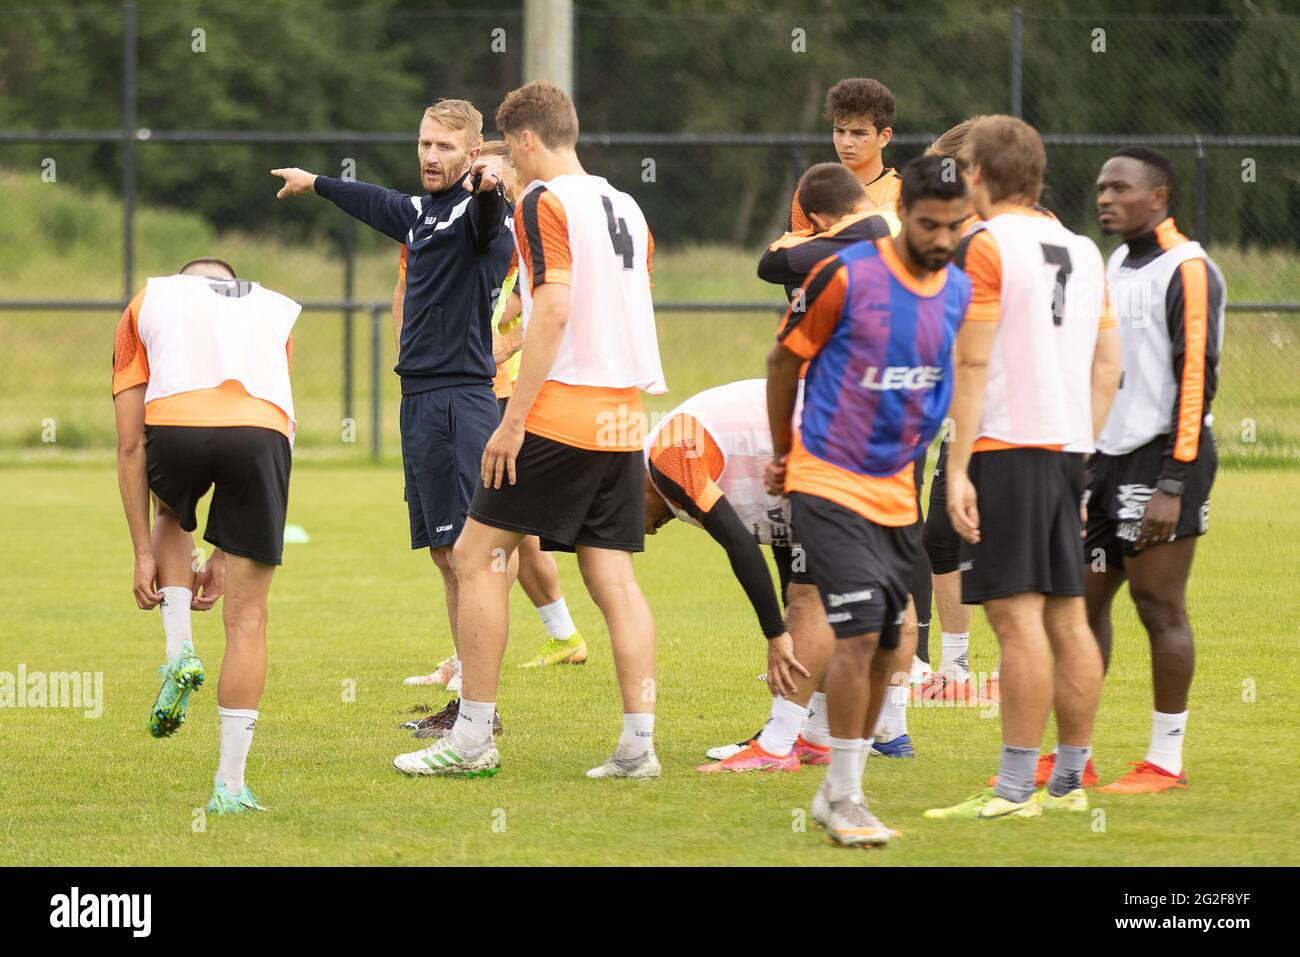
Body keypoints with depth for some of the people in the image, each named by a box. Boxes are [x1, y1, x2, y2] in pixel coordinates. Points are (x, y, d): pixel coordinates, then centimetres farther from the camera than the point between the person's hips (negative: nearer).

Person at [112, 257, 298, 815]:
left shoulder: (147, 302, 30)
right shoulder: (276, 310, 35)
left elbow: (131, 444, 22)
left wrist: (144, 553, 24)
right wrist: (223, 556, 34)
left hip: (174, 424, 0)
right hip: (262, 430, 1)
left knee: (172, 518, 37)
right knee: (247, 619, 11)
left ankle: (180, 654, 15)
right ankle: (230, 785, 9)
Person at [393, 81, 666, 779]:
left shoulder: (545, 203, -8)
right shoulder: (627, 209, 16)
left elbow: (553, 310, -17)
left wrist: (513, 419, -17)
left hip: (559, 410, -7)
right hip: (623, 417, 7)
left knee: (478, 556, 1)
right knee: (611, 576, 6)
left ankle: (472, 740, 0)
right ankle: (638, 743, -2)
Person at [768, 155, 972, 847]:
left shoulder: (960, 291, 4)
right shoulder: (845, 277, -13)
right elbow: (784, 359, 0)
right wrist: (783, 452, 10)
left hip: (899, 496, 6)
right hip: (830, 485, -6)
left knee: (883, 647, 6)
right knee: (859, 634, -15)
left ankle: (837, 793, 19)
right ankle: (844, 797, -7)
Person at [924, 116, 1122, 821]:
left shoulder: (985, 246, -7)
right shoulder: (1082, 250, 15)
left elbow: (973, 366, -12)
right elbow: (1108, 366, 17)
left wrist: (957, 470, -13)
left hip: (1006, 447, -7)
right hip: (1067, 448, 7)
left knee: (1017, 615, -10)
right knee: (1065, 615, 9)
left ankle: (1014, 789, -12)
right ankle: (1069, 782, 12)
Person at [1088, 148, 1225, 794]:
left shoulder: (1187, 271, -10)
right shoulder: (1113, 267, 17)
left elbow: (1196, 381, -16)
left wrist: (1172, 487, -21)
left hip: (1162, 457, -8)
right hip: (1106, 458, 8)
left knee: (1159, 605, -6)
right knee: (1082, 600, 7)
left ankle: (1166, 762, 0)